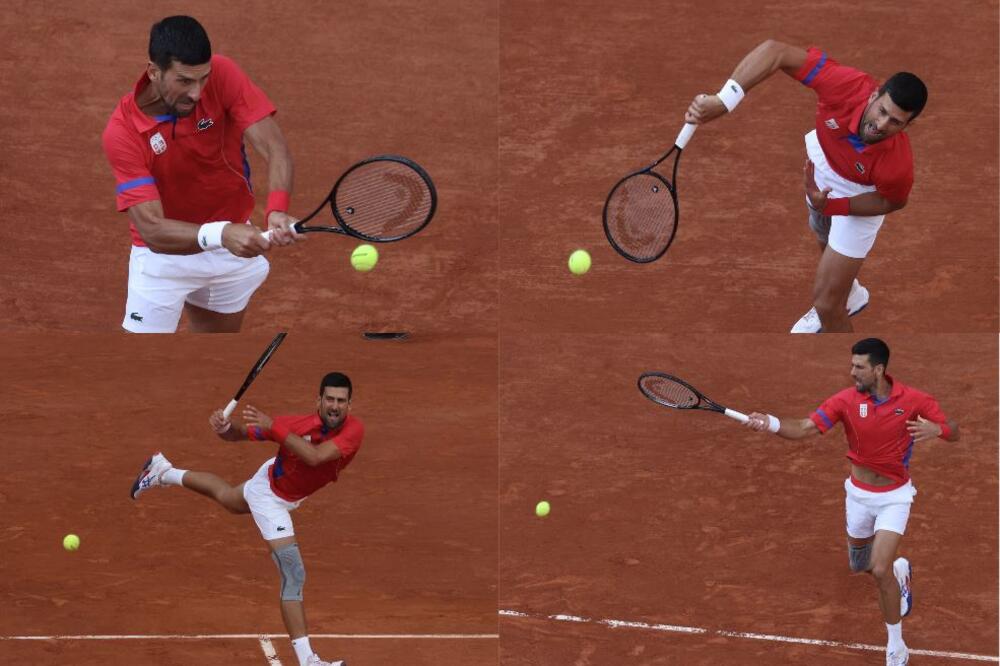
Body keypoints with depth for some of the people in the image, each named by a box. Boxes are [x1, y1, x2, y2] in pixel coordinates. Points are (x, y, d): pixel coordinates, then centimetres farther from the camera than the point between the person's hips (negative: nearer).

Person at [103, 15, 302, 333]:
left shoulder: (221, 76, -22)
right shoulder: (123, 131, -28)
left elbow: (274, 147, -29)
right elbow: (152, 228, -33)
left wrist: (276, 211, -49)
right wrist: (220, 235, -52)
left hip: (235, 244, 4)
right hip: (165, 256, -4)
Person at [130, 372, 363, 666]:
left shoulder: (353, 430, -32)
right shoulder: (298, 425, -36)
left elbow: (315, 456, -48)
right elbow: (238, 433, -22)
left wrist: (273, 427, -52)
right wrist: (223, 427, -44)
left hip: (291, 495, 6)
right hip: (269, 496, -6)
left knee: (227, 497, 35)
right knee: (294, 575, -16)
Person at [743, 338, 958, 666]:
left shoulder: (913, 400, -18)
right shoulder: (846, 400, -16)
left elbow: (954, 432, -10)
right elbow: (805, 428, -23)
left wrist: (937, 429, -35)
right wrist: (772, 423, -43)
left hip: (894, 496, -3)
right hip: (859, 494, 3)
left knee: (880, 571, -16)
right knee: (858, 565, 20)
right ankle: (898, 568, 57)